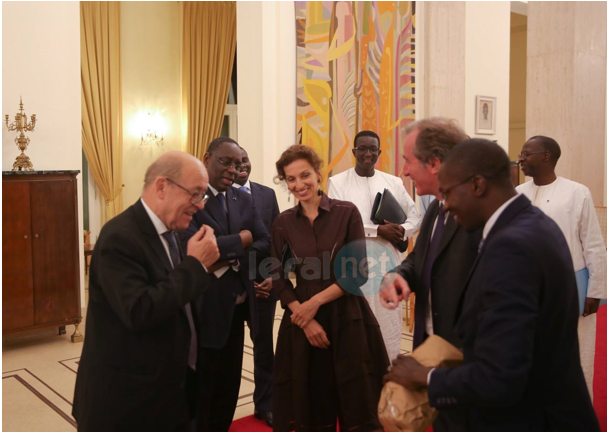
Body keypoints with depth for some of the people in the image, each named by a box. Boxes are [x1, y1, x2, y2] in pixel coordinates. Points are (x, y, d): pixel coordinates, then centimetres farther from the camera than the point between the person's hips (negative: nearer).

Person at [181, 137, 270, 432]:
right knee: (199, 391, 10)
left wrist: (232, 260, -15)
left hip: (237, 308, 6)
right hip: (203, 309, -6)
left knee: (229, 387, 19)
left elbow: (266, 244, 3)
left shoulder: (244, 200, 8)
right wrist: (242, 239, -14)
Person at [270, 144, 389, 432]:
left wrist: (317, 301, -14)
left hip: (347, 317, -2)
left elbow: (359, 273, -8)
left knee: (356, 404, 7)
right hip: (302, 321, 2)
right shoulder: (283, 223, 3)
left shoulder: (347, 213, -5)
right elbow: (279, 280, 1)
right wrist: (305, 319, -10)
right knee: (311, 408, 13)